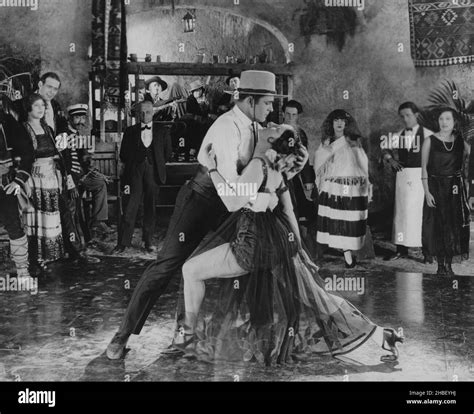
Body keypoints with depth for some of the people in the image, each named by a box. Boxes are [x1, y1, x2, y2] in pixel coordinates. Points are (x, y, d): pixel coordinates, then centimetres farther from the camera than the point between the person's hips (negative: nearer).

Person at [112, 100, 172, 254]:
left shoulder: (162, 131, 11)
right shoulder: (130, 131, 11)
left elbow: (167, 152, 14)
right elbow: (123, 154, 14)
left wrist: (158, 165, 10)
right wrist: (131, 165, 8)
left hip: (153, 172, 1)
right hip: (135, 171, -1)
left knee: (150, 208, 4)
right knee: (131, 207, -9)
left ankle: (148, 241, 13)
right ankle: (123, 242, -9)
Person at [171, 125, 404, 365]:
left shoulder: (258, 165, -13)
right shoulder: (276, 172, 12)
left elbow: (233, 203, -17)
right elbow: (289, 213, 17)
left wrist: (213, 170, -9)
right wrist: (298, 249, 25)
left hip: (253, 243, -9)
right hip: (279, 244, 9)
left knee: (191, 270, 3)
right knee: (316, 299, 14)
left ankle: (188, 335, 13)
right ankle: (382, 337, 14)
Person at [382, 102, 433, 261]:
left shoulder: (426, 134, -3)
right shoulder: (399, 135, 9)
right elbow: (385, 149, 21)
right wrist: (390, 159, 3)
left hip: (421, 175, -4)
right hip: (403, 175, 4)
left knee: (422, 211, -2)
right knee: (402, 212, 7)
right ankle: (401, 249, 14)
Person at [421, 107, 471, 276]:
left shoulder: (461, 142, 2)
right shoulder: (430, 141, -5)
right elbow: (424, 168, -5)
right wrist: (427, 192, -11)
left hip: (455, 188, 2)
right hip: (435, 187, -2)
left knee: (454, 226, 2)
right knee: (437, 226, 0)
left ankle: (449, 265, 10)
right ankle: (440, 265, 8)